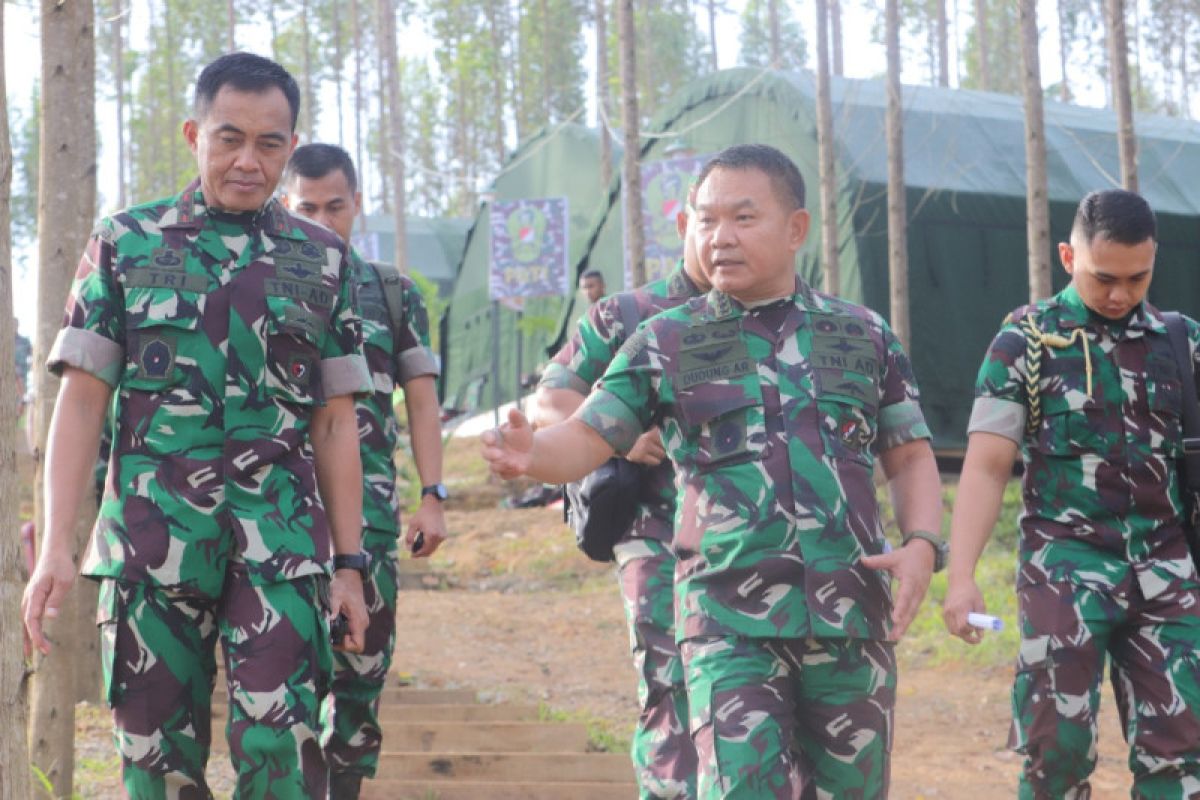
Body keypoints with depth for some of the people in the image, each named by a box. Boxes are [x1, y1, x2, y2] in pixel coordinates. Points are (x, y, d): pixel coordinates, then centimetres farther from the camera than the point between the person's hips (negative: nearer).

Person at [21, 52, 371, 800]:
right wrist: (55, 546, -6)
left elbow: (335, 422, 10)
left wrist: (349, 562, 6)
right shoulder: (125, 244, 6)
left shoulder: (322, 260, 9)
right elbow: (81, 399, 2)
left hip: (283, 546, 0)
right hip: (150, 543, 0)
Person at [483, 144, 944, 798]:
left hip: (851, 620, 2)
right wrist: (530, 454, -22)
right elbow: (585, 440, 1)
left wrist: (921, 544, -5)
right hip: (731, 623, -2)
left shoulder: (865, 336, 11)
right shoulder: (664, 345, 7)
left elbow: (909, 457, 14)